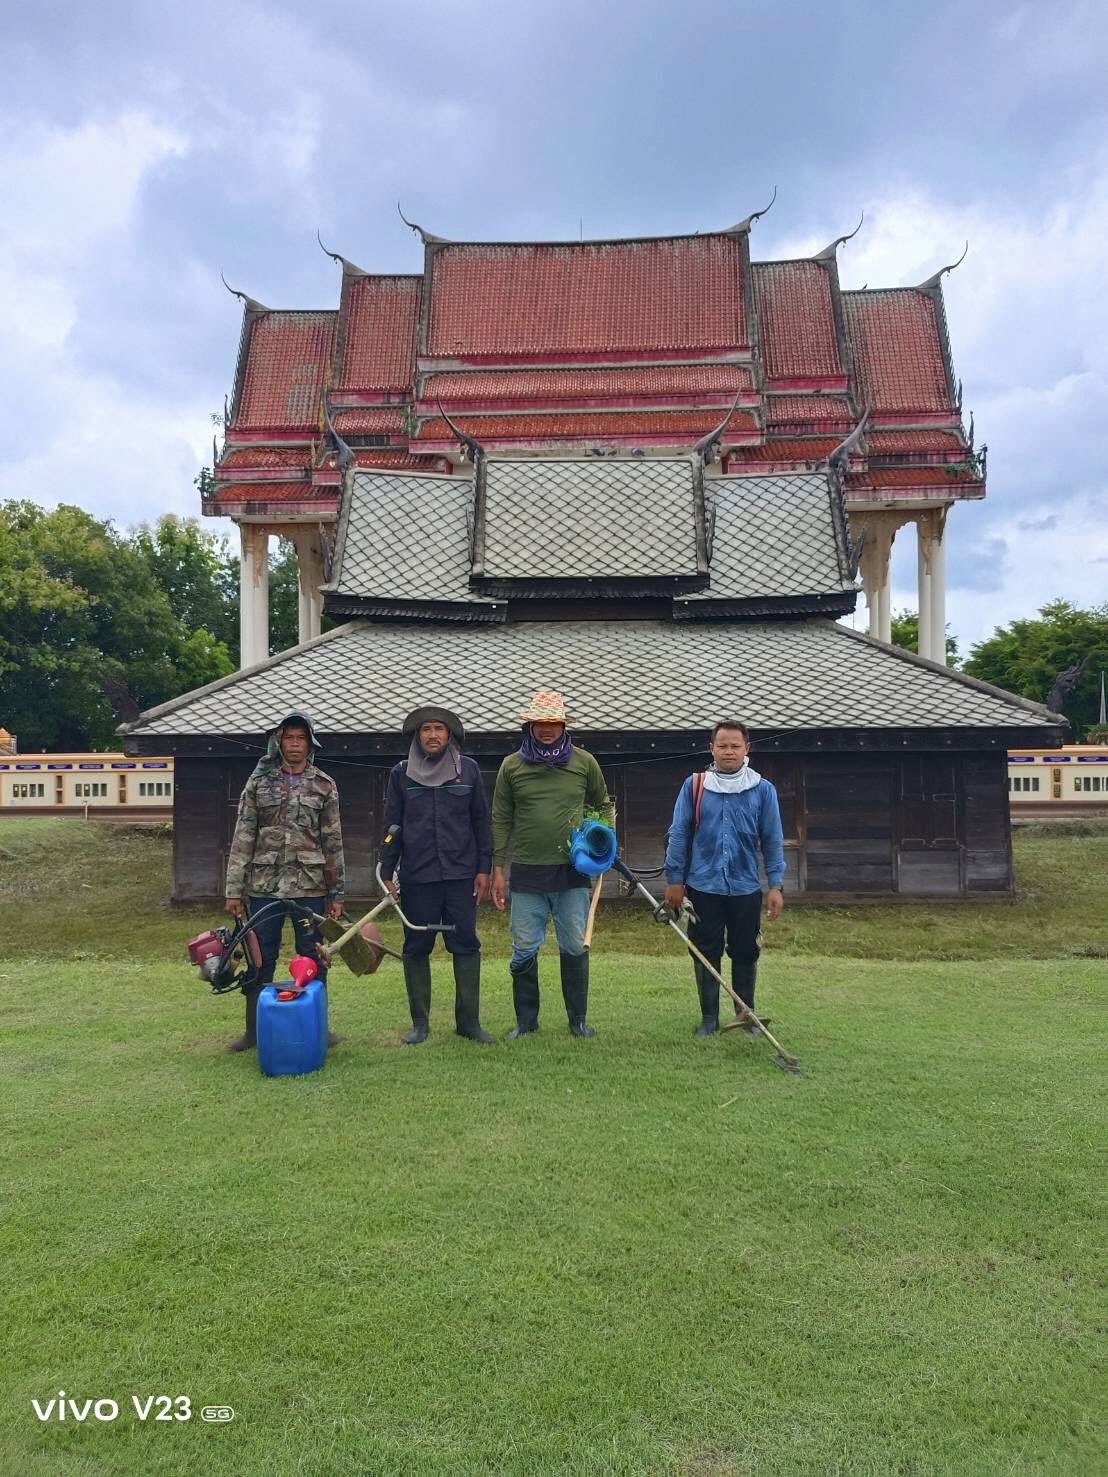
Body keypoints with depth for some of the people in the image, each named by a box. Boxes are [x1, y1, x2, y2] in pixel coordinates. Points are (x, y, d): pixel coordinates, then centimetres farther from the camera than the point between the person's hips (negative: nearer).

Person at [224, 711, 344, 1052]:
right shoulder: (259, 781, 4)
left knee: (313, 959, 6)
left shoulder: (324, 786, 5)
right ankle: (254, 1030, 19)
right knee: (261, 959, 7)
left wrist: (336, 893, 3)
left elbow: (332, 841, 5)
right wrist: (234, 889, -2)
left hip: (309, 886, 0)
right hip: (264, 885, 0)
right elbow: (243, 837, 3)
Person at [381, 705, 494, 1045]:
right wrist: (387, 873, 2)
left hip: (461, 874, 0)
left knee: (466, 945, 1)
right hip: (416, 877, 0)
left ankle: (468, 1020, 11)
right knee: (416, 948, 5)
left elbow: (481, 822, 7)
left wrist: (484, 868, 2)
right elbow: (391, 826, 6)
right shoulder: (400, 774, 5)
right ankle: (420, 1023, 16)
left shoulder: (468, 770, 5)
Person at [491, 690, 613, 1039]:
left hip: (573, 871, 0)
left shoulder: (584, 762, 4)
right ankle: (526, 1020, 20)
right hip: (527, 872, 0)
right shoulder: (512, 766, 3)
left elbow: (604, 807, 16)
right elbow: (501, 820, 5)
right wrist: (498, 868, 3)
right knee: (524, 951, 5)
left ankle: (578, 1019, 21)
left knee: (575, 948, 7)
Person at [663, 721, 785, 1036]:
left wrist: (775, 885, -1)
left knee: (745, 954, 10)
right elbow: (678, 835, 1)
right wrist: (674, 880, 0)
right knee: (705, 954, 8)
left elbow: (773, 841, 3)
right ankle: (709, 1018, 21)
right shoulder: (694, 786, -2)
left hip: (746, 889, 0)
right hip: (702, 888, 0)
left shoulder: (763, 790, -1)